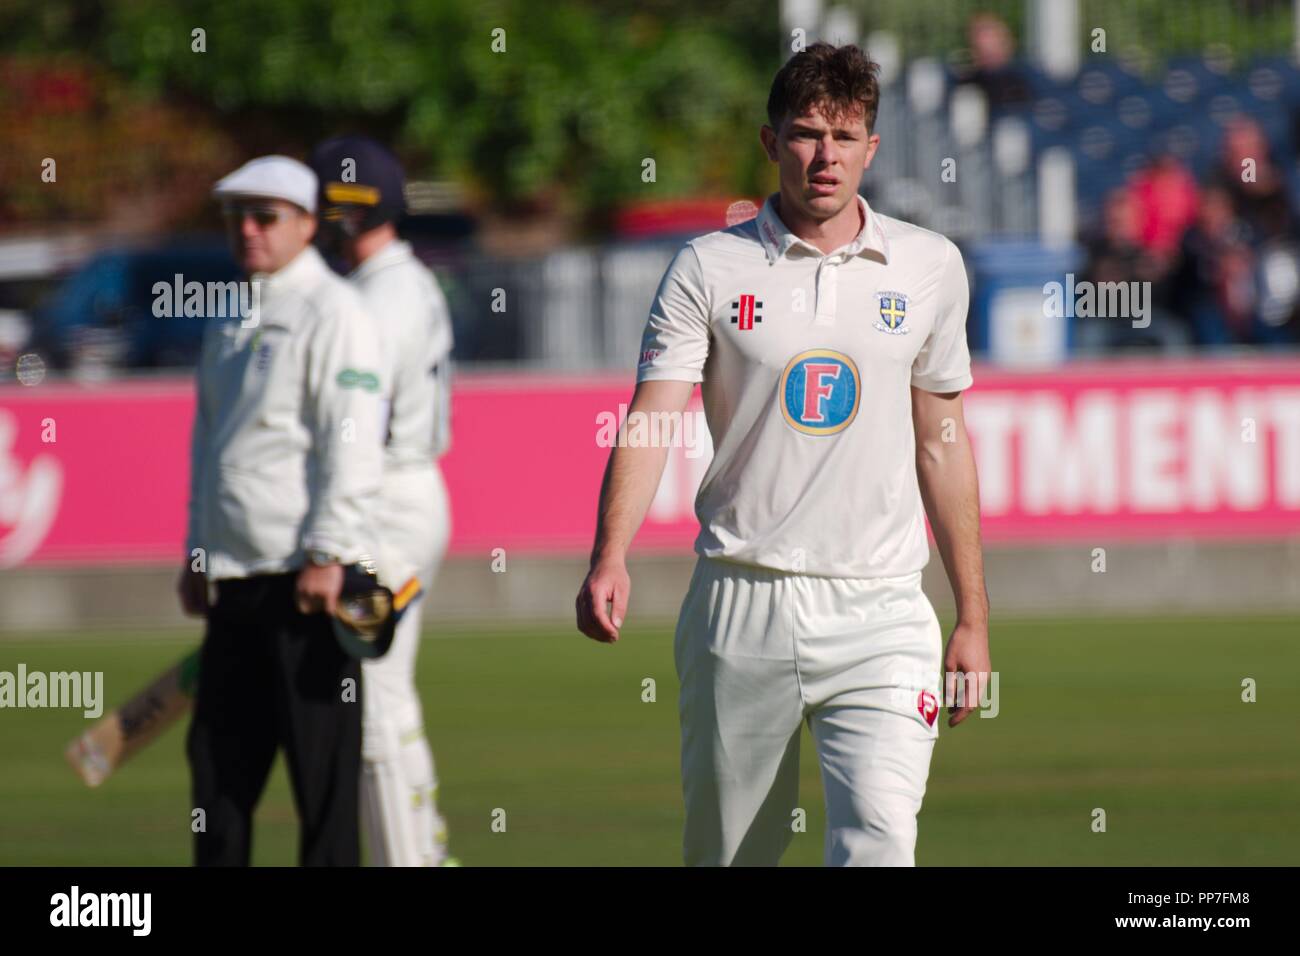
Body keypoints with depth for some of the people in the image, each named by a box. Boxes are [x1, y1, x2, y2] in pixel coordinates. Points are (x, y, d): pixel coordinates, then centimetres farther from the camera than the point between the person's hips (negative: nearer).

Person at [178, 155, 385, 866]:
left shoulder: (331, 312, -7)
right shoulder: (230, 322, 19)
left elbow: (351, 443, -14)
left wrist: (327, 553, -20)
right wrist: (196, 553, 19)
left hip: (306, 573, -8)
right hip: (237, 578, 8)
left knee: (323, 764, -6)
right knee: (217, 755, 8)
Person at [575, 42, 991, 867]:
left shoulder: (930, 266, 8)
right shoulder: (709, 268, 2)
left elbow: (942, 442, 14)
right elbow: (652, 418, -8)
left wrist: (973, 618, 13)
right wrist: (610, 558, -25)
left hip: (879, 615, 0)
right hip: (741, 609, 0)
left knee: (880, 841, -18)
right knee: (728, 851, 8)